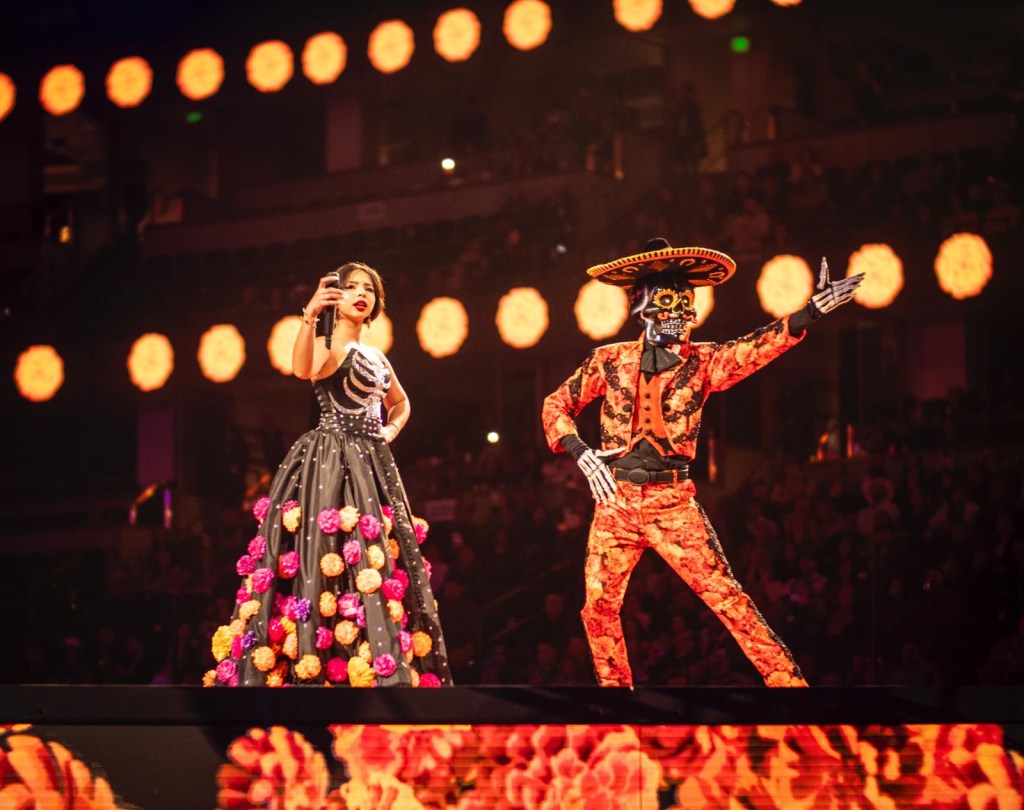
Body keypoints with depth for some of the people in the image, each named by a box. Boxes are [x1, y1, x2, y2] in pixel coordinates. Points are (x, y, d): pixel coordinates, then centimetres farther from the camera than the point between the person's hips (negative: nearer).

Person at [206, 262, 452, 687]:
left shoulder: (375, 357, 19)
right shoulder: (328, 346, -4)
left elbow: (400, 402, 36)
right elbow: (303, 370, -30)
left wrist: (391, 431, 14)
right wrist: (310, 315, -45)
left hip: (370, 466, 8)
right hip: (330, 466, -8)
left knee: (381, 568, 4)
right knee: (328, 562, -16)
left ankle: (381, 670, 5)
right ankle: (316, 669, -19)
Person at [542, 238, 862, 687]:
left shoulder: (702, 361, 0)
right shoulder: (610, 360, 2)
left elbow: (760, 347, -16)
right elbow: (556, 404, 11)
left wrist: (812, 311, -30)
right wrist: (580, 452, -6)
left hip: (673, 504, -2)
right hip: (615, 503, 2)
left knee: (726, 596, -10)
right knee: (599, 608, 5)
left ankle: (787, 681, -8)